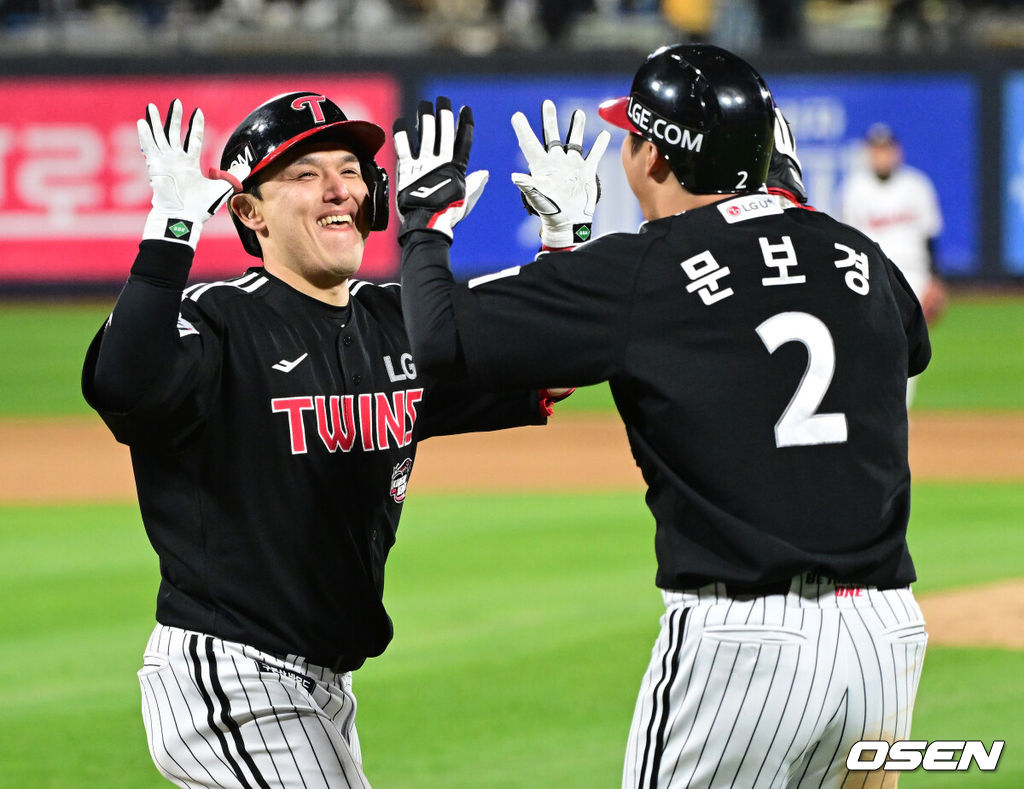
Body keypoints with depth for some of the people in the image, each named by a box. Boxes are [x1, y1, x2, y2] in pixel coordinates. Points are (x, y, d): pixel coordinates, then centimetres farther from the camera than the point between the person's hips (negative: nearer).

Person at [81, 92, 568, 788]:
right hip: (226, 678, -9)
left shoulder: (398, 323, 11)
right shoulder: (218, 321, -13)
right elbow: (123, 385, -35)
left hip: (323, 688, 9)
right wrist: (171, 230, -37)